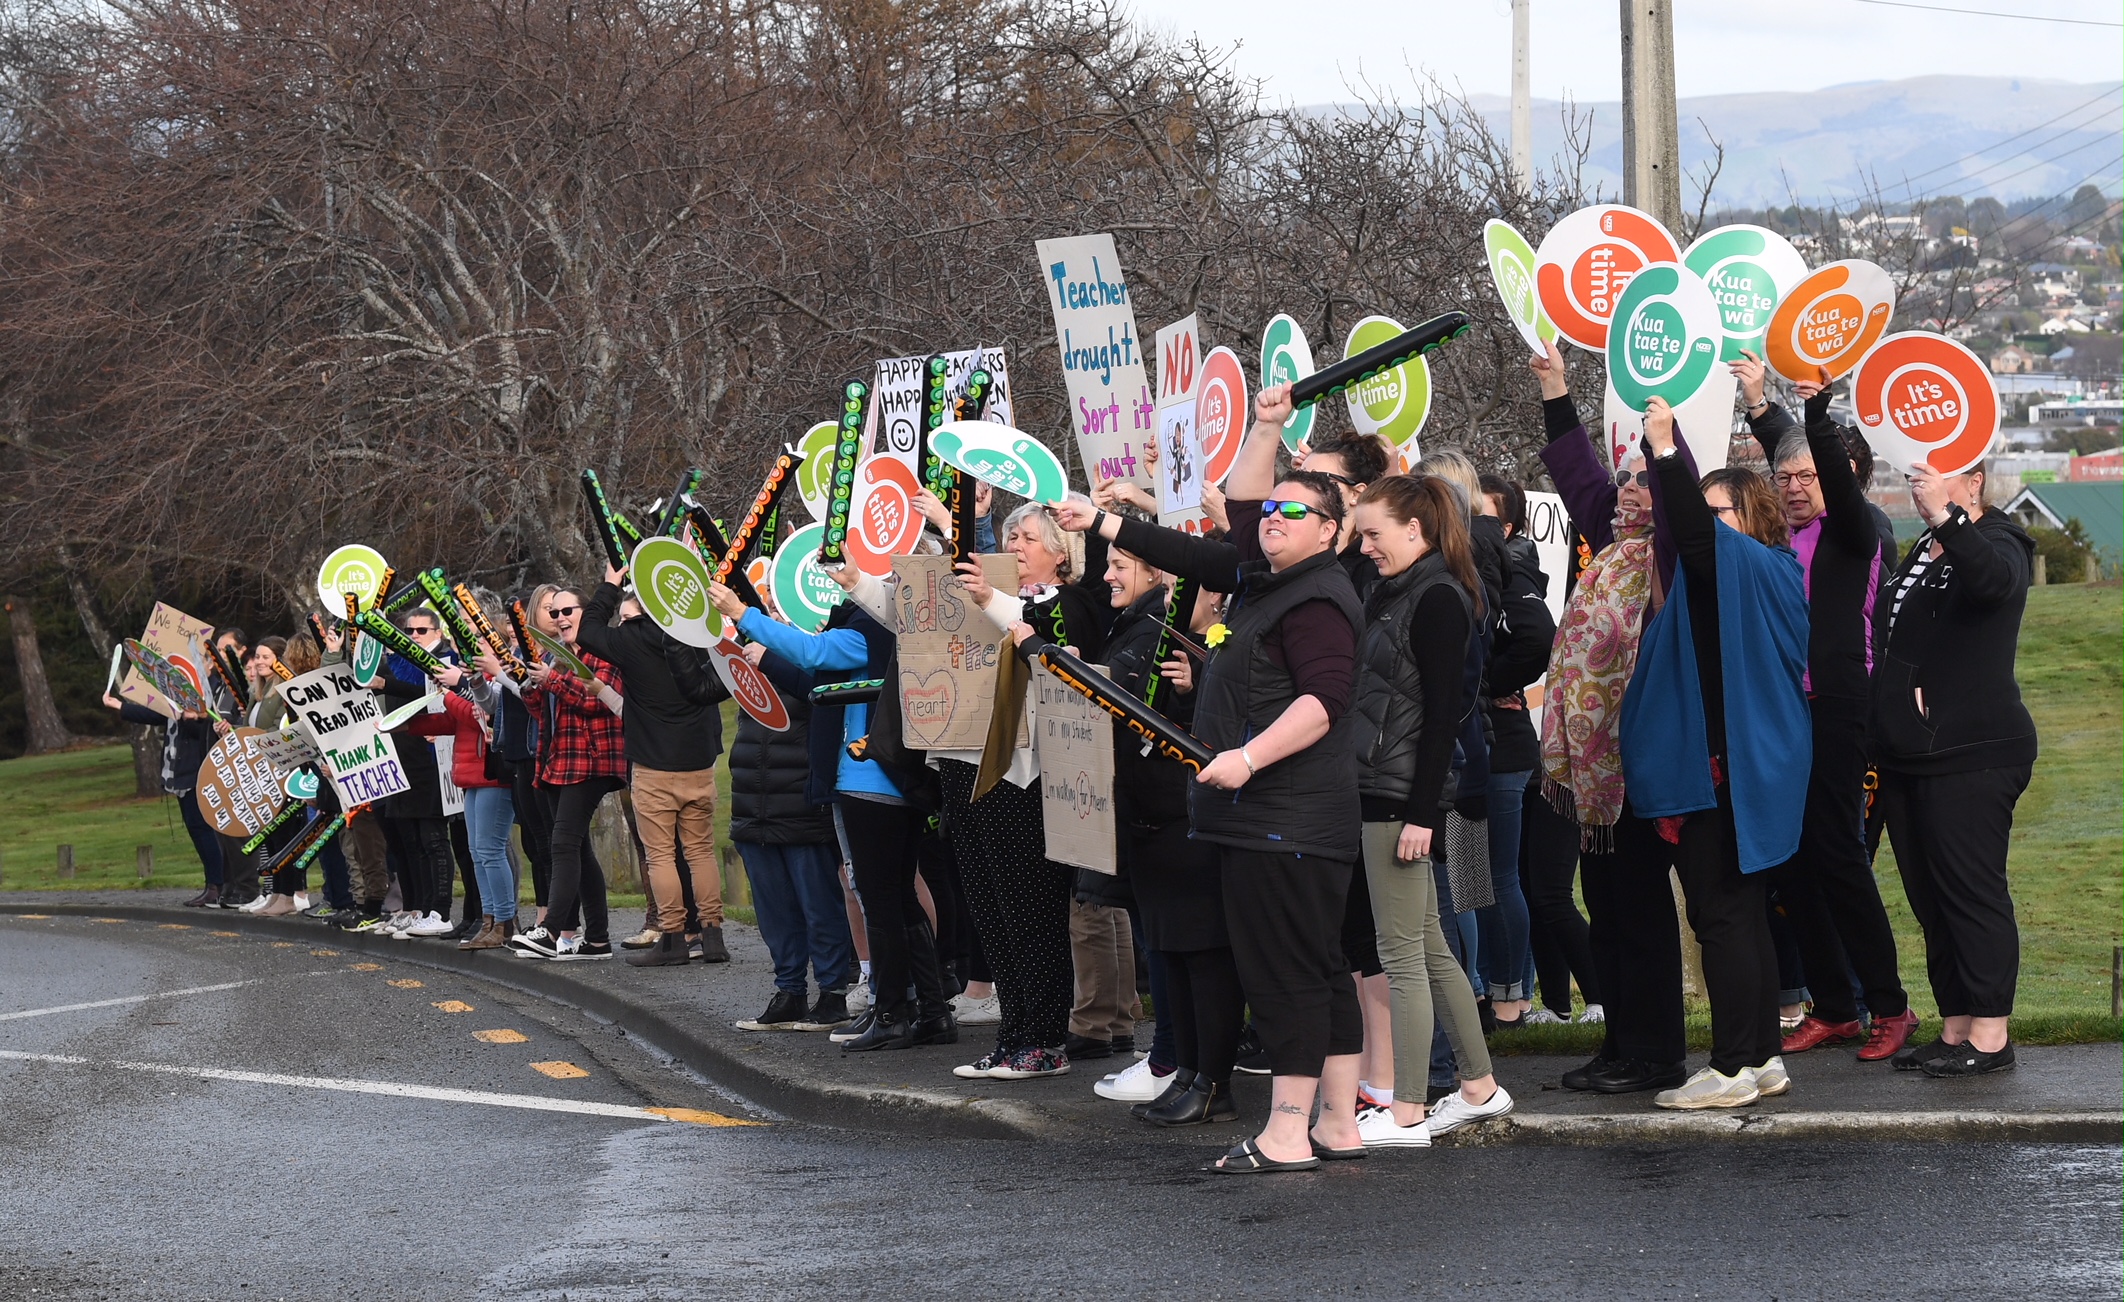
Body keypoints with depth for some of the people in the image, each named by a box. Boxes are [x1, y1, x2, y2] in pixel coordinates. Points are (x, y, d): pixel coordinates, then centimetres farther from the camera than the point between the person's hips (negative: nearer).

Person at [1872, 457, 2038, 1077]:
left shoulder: (1996, 542, -6)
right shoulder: (1918, 553, 20)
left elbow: (1993, 579, -32)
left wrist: (1945, 516, -46)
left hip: (1971, 752, -9)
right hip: (1907, 753, 9)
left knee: (1972, 890, -8)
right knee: (1929, 897, 10)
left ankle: (1991, 1035, -4)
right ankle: (1955, 1028, 16)